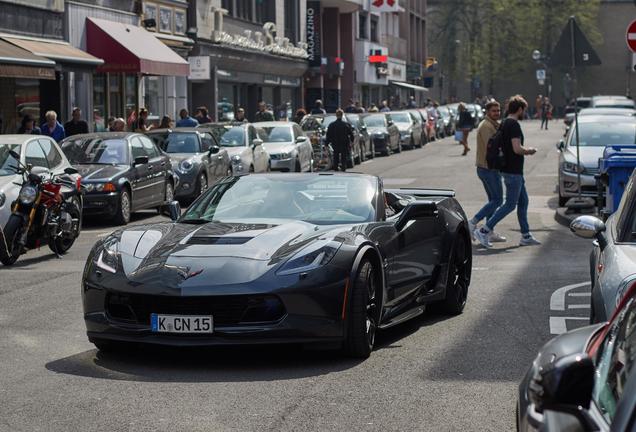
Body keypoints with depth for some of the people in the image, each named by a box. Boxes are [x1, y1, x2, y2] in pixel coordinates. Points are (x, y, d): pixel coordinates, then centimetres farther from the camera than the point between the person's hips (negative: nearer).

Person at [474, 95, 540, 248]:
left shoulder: (504, 123, 11)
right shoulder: (514, 124, -19)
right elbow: (517, 149, -26)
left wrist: (524, 151, 15)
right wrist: (528, 151, -7)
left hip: (513, 171, 10)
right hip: (513, 171, -10)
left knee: (523, 201, 15)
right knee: (510, 205, -5)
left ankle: (526, 236, 20)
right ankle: (484, 231, -6)